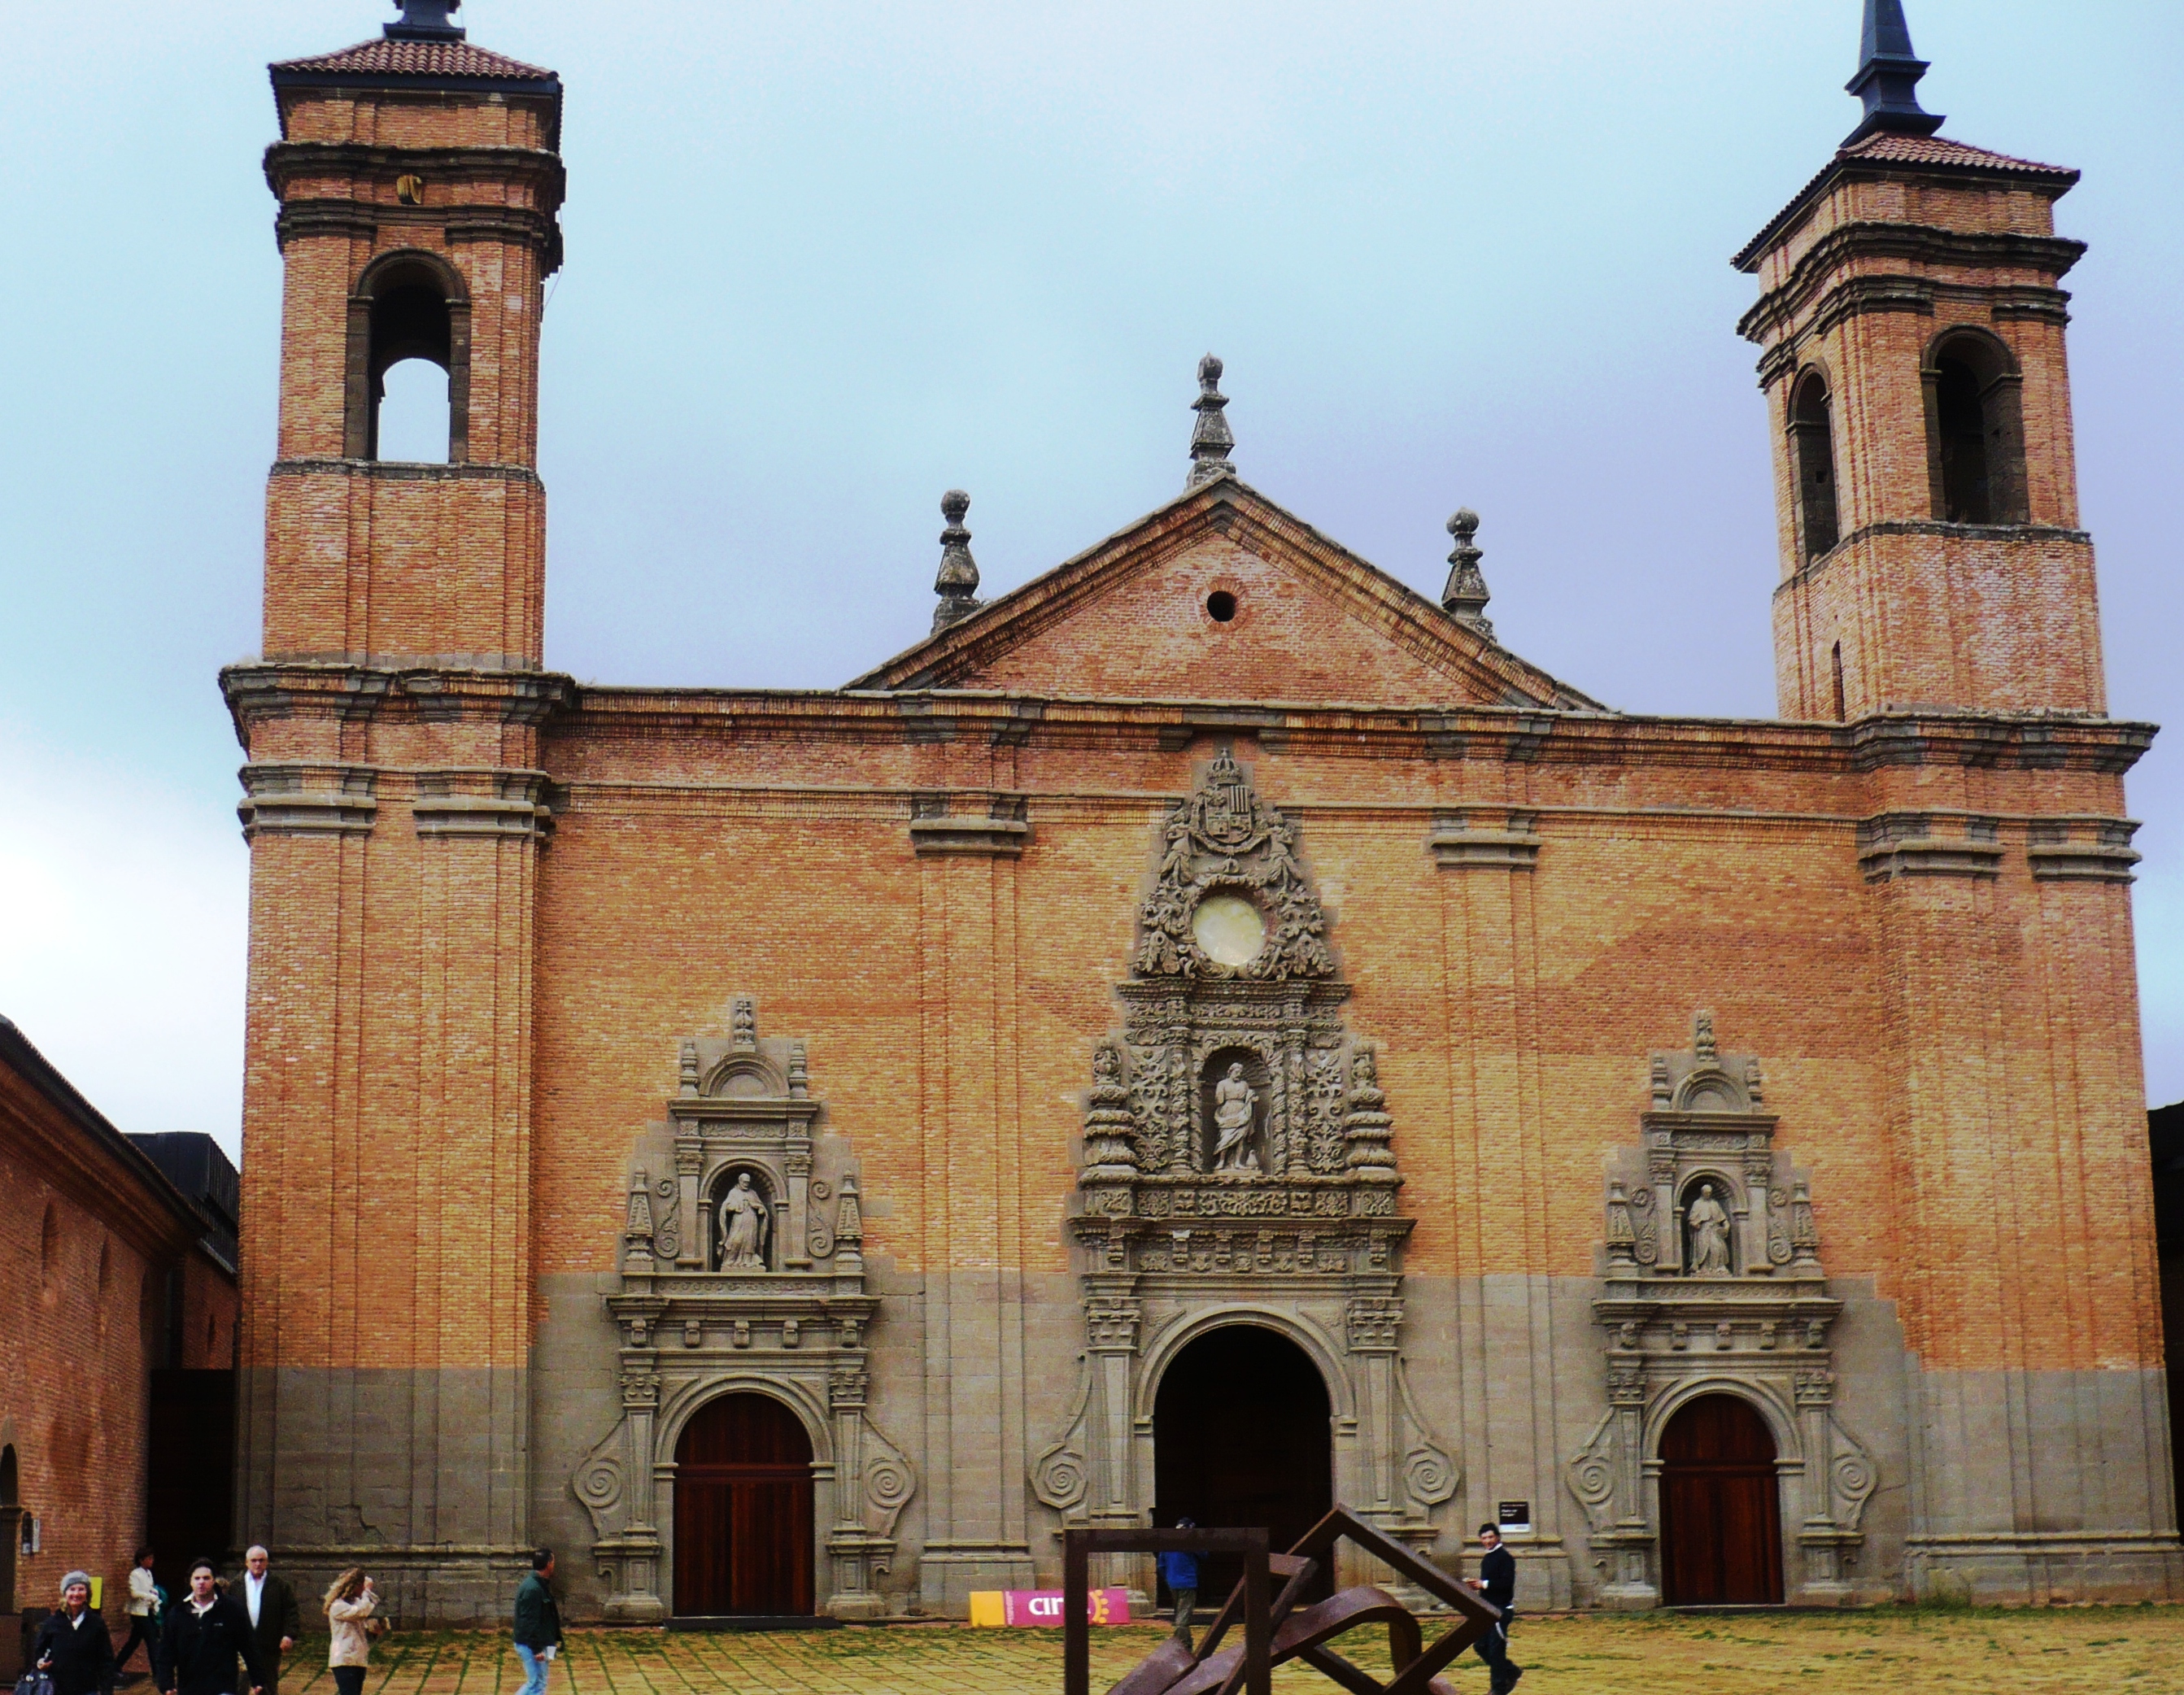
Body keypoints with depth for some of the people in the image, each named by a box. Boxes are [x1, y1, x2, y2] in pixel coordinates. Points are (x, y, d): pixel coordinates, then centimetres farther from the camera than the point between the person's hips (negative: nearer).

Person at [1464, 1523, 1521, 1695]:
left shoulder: (1505, 1557, -11)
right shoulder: (1487, 1559, 17)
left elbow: (1507, 1582, -21)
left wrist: (1484, 1584, -19)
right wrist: (1477, 1583, 6)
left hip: (1500, 1610, -9)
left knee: (1495, 1649, -7)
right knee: (1481, 1645, 9)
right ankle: (1511, 1671, 24)